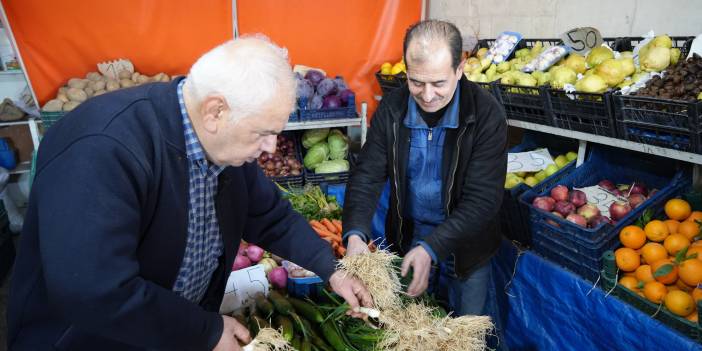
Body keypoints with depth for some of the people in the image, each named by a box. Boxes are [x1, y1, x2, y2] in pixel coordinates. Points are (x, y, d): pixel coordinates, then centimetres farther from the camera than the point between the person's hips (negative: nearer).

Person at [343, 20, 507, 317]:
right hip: (406, 241, 2)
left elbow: (482, 200, -23)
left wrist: (431, 248, -34)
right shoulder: (391, 109, -13)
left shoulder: (487, 115, -22)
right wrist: (355, 234, -29)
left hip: (465, 249, -2)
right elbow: (367, 175, -12)